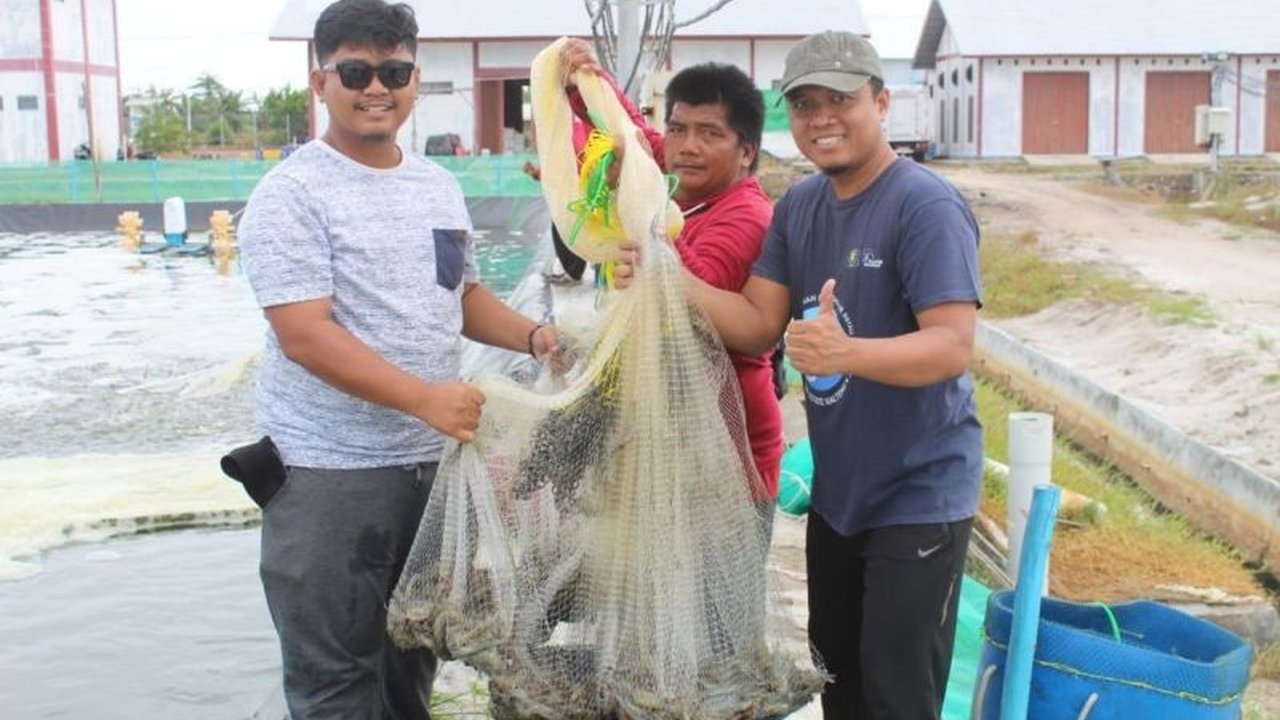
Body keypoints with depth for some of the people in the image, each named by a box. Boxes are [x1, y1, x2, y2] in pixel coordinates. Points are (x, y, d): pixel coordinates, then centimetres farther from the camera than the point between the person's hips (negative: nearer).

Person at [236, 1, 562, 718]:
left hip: (435, 457, 7)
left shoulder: (440, 185, 10)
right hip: (331, 470, -6)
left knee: (415, 654, 19)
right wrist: (425, 397, -30)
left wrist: (531, 334, 1)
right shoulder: (292, 194, -12)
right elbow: (305, 335, -21)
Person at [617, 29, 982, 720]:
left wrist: (846, 353, -45)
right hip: (836, 489, 8)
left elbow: (952, 347, -27)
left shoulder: (927, 206, -19)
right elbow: (758, 326, -1)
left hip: (918, 495, -7)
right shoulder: (798, 205, 4)